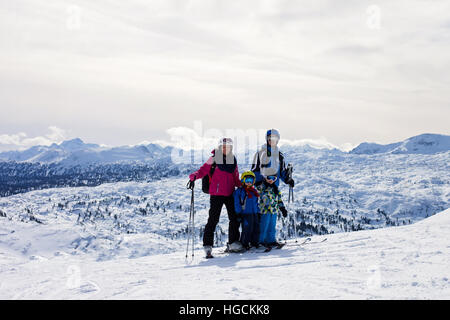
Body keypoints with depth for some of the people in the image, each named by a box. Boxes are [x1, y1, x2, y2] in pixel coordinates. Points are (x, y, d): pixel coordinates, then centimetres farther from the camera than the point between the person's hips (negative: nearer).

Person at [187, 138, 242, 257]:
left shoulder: (233, 160, 14)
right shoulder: (214, 158, -1)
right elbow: (204, 170, -8)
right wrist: (194, 176, -25)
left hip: (230, 193, 6)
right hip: (216, 193, -6)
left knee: (235, 218, 8)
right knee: (213, 219, -7)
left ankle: (233, 243, 21)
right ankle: (207, 244, -1)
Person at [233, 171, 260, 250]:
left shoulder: (254, 191, 16)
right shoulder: (239, 191, -4)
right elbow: (237, 204, -7)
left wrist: (258, 212, 18)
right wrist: (238, 213, -11)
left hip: (254, 213, 7)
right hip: (245, 214, -7)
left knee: (256, 229, 6)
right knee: (247, 229, -8)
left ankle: (255, 243, 17)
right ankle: (244, 244, 3)